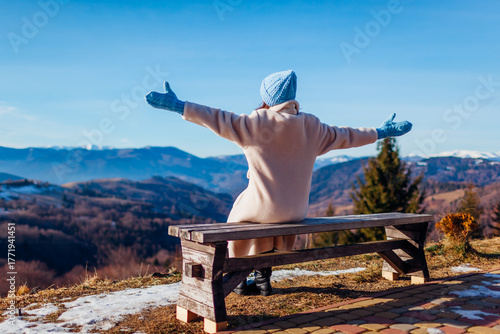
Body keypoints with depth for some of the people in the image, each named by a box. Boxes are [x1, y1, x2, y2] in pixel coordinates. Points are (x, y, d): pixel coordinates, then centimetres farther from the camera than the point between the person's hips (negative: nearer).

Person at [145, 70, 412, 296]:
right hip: (297, 210, 5)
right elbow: (345, 136, 10)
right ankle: (263, 278, 38)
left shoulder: (257, 123, -12)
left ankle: (240, 278, 33)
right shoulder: (311, 127, 1)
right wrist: (380, 132, 24)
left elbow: (219, 120, -17)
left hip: (265, 206, -5)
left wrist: (178, 106, -13)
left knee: (239, 215, 29)